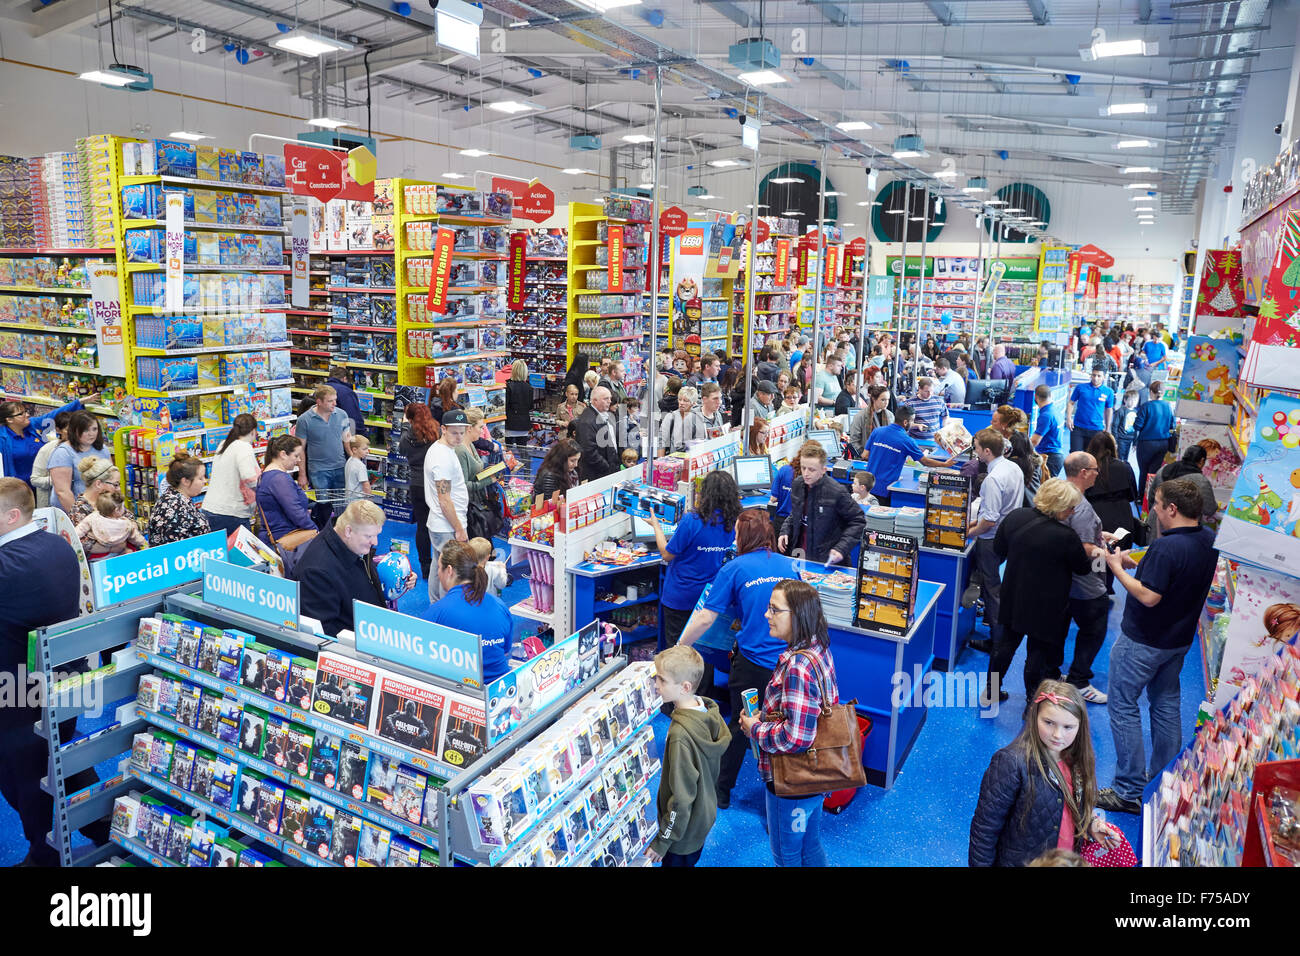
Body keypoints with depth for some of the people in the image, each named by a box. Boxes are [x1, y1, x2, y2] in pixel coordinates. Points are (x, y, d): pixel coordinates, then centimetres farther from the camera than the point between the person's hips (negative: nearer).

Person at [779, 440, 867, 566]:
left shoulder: (836, 492, -20)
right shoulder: (797, 484, -2)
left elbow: (858, 521, -12)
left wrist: (842, 549, -21)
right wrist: (785, 531, 0)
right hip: (800, 554, 5)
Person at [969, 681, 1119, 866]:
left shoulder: (1077, 760, 1)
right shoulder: (1011, 763, -21)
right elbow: (985, 828, -17)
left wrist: (1091, 825, 1)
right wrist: (981, 863, -15)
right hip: (1020, 861, -5)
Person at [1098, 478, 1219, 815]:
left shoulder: (1165, 547, -27)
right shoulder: (1210, 541, 1)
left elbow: (1149, 596, -29)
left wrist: (1118, 568, -17)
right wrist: (1136, 565, 8)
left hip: (1142, 642, -9)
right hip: (1179, 638, 9)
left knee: (1123, 706, 1)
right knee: (1166, 704, 20)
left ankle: (1130, 791, 5)